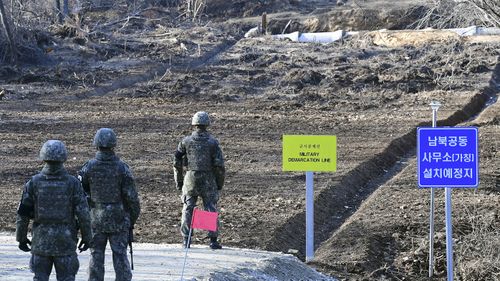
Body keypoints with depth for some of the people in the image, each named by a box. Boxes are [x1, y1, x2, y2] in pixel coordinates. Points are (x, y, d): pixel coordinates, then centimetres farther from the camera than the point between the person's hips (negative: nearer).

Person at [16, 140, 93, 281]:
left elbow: (23, 214, -2)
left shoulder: (34, 182, -4)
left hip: (41, 241, 1)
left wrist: (21, 238, 10)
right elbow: (83, 213, -9)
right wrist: (87, 238, 3)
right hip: (65, 242, -1)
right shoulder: (72, 183, -9)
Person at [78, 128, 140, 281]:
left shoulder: (89, 167, -6)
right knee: (120, 257, 4)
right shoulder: (122, 168, -10)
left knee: (96, 257, 10)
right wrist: (133, 219, 3)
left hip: (96, 219, 1)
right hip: (119, 220, -1)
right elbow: (131, 196, -10)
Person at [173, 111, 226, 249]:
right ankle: (213, 240, 4)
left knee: (188, 209, 9)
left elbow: (177, 162, 2)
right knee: (211, 209, 6)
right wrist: (219, 183, 4)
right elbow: (219, 165, -6)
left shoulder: (186, 141, 0)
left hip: (190, 179, 1)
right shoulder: (213, 142, -4)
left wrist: (179, 181, 11)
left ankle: (186, 240, 8)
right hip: (208, 181, -1)